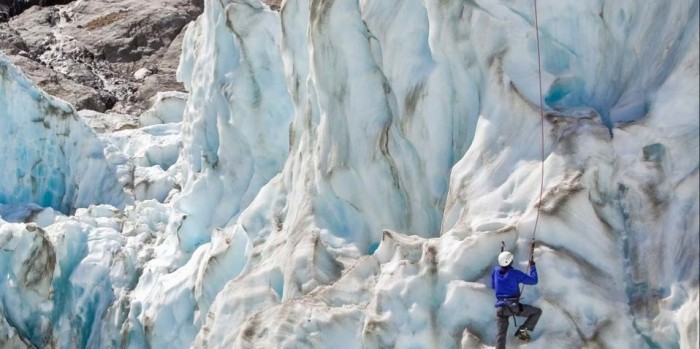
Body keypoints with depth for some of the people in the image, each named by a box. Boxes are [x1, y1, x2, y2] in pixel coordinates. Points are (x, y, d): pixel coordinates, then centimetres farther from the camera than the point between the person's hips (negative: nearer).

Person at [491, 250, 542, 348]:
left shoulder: (495, 271, 8)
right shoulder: (515, 273, -4)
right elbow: (534, 280, 3)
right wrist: (532, 266, 14)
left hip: (500, 307, 4)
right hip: (513, 306, -4)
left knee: (501, 334, 6)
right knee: (537, 311, 11)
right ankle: (522, 330, 3)